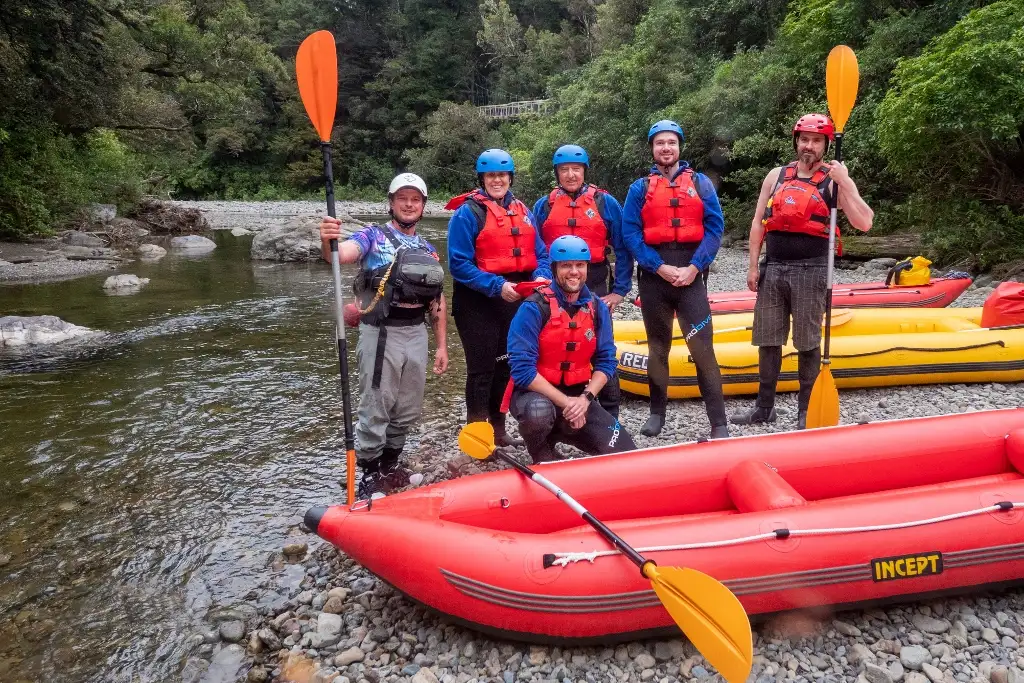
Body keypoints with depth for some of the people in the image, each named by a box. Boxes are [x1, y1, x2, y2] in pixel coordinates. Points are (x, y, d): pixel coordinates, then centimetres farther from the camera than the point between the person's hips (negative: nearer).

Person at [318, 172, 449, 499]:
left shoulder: (429, 250, 15)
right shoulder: (373, 236, -1)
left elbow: (437, 302, 16)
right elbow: (342, 253, -23)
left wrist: (442, 346, 12)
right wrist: (327, 242, -46)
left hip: (416, 334, 6)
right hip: (381, 334, -6)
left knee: (408, 410, 14)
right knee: (375, 409, 0)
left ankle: (390, 465, 31)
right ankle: (369, 476, 13)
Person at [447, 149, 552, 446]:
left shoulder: (523, 211, 10)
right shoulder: (468, 212, -10)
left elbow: (540, 254, 11)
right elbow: (459, 264, -17)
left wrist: (541, 278, -11)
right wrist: (497, 286, -24)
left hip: (515, 300, 7)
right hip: (478, 302, -6)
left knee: (506, 365, 16)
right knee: (482, 368, -1)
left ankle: (498, 430, 30)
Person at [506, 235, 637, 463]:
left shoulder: (597, 308, 0)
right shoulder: (535, 308, -16)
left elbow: (605, 361, 3)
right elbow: (522, 370, -21)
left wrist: (585, 398, -15)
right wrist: (564, 402, -22)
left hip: (578, 395, 5)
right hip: (536, 392, -4)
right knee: (539, 412, -41)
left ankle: (562, 431, 18)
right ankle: (542, 454, -4)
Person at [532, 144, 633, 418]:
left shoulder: (605, 203, 0)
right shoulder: (544, 206, 6)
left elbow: (623, 249, 1)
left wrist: (619, 290, -4)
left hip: (594, 287, -2)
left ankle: (610, 414, 13)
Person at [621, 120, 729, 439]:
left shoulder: (700, 183, 8)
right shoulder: (639, 188, 8)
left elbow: (714, 228, 1)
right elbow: (631, 235, -1)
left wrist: (693, 268, -11)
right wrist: (661, 268, -11)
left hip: (691, 277, -1)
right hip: (654, 278, 1)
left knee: (702, 349, -8)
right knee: (657, 348, 11)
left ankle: (719, 423, -4)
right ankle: (657, 411, 25)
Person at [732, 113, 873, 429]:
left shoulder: (835, 180, 1)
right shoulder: (776, 175, 11)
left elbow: (864, 223, -10)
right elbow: (758, 222, 11)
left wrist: (844, 183, -17)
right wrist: (753, 266, 5)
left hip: (810, 272, -3)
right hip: (773, 270, 4)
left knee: (808, 343, 2)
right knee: (768, 341, 9)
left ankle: (806, 411, 14)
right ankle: (764, 407, 21)